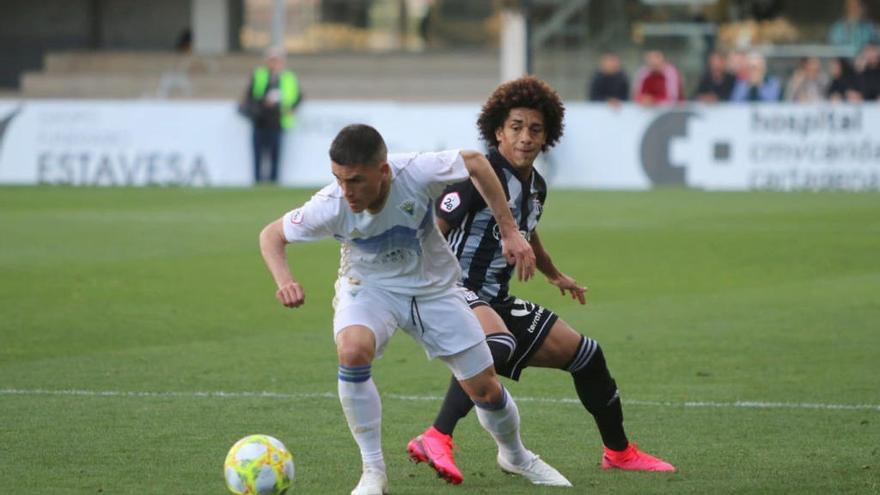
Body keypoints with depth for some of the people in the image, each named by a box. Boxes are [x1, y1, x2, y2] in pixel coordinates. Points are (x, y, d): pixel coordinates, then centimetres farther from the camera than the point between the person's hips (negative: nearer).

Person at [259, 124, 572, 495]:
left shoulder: (418, 173, -32)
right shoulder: (330, 207, -29)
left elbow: (475, 162, -11)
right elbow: (272, 235, -12)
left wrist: (510, 232, -9)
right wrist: (283, 280, -32)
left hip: (433, 287, 1)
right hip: (369, 287, -1)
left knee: (485, 388, 4)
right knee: (352, 350, -34)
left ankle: (515, 457, 39)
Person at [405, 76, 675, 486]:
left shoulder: (536, 186, 10)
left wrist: (554, 276, 49)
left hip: (496, 302, 9)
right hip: (458, 293, -9)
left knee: (585, 355, 15)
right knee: (499, 346, -41)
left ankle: (619, 452, 35)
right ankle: (436, 440, -48)